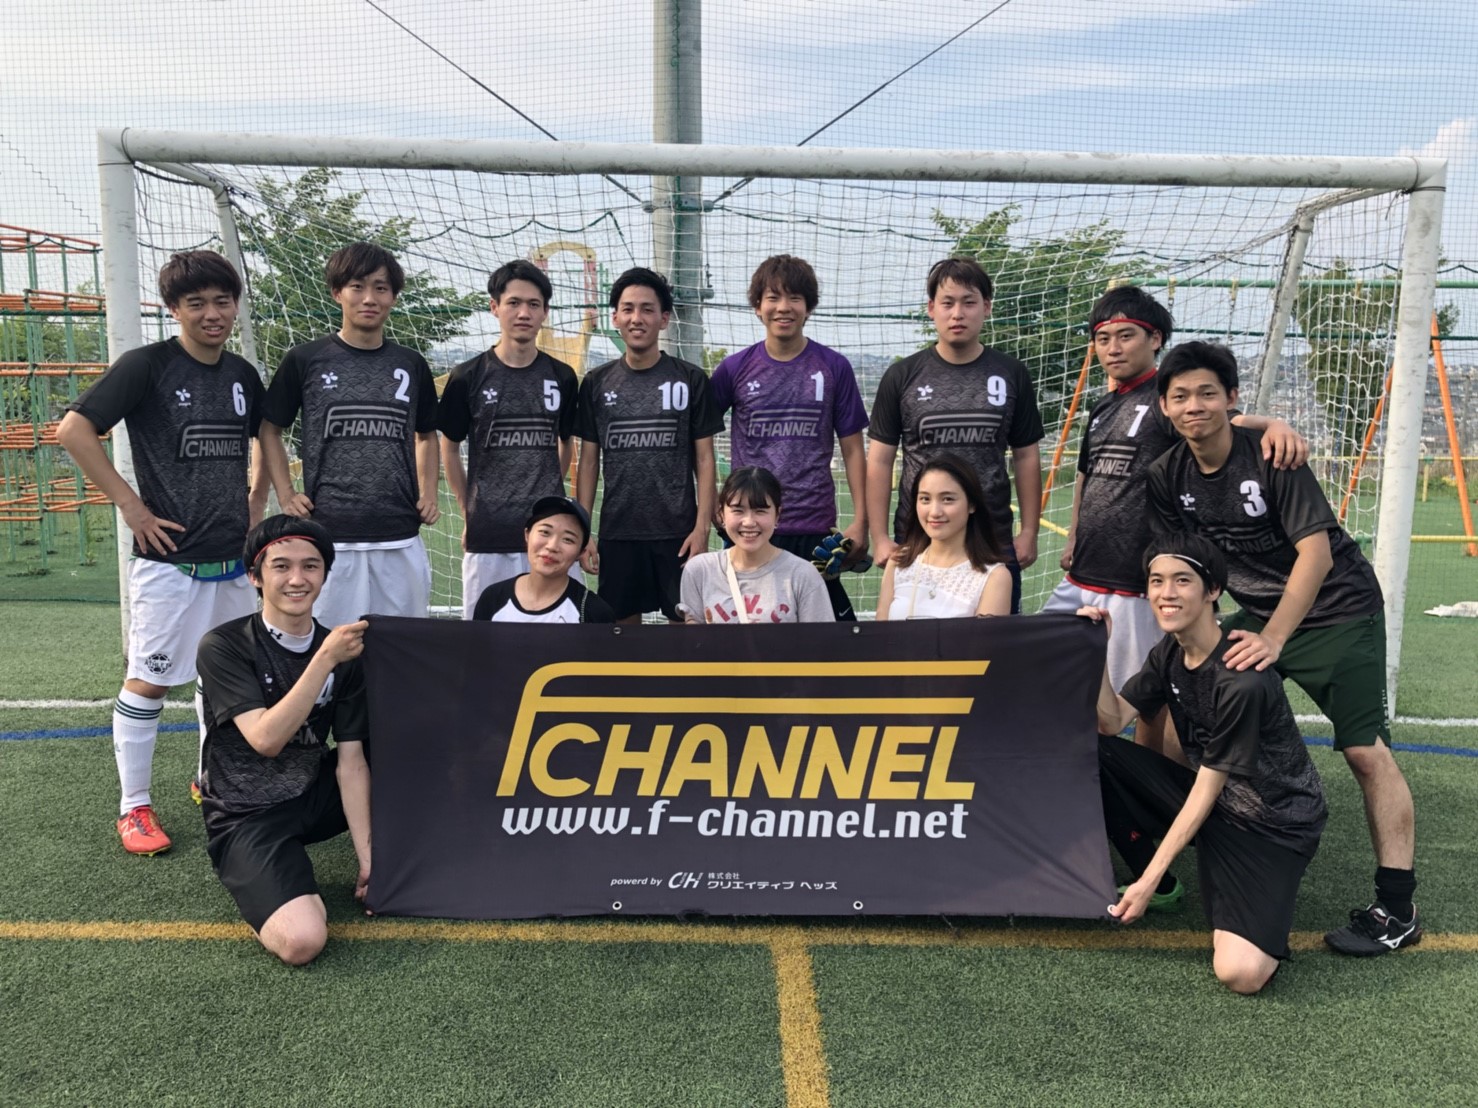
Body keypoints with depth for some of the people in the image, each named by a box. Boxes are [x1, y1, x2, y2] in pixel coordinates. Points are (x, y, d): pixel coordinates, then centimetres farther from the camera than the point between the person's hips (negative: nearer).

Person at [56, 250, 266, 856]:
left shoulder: (243, 374, 9)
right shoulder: (148, 364, -8)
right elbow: (73, 429, -13)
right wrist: (130, 504, -14)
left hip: (233, 559, 6)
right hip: (169, 558, -6)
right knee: (149, 680, 1)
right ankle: (134, 807, 15)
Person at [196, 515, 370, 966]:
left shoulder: (345, 652, -2)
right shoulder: (223, 646, -14)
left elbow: (350, 761, -5)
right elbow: (266, 740, -26)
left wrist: (367, 858, -12)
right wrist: (324, 660, -32)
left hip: (316, 797, 5)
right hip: (248, 817, -4)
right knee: (302, 941, -27)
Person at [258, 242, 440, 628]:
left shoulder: (411, 365, 10)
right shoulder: (305, 360, 3)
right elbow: (269, 429, 12)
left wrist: (429, 495, 10)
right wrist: (286, 495, 2)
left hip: (401, 539, 3)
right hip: (329, 537, -2)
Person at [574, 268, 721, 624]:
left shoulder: (690, 379, 1)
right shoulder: (596, 383, 6)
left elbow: (704, 459, 2)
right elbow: (589, 461, 9)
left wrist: (702, 527, -7)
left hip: (679, 532, -2)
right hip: (617, 533, 2)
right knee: (622, 621, 8)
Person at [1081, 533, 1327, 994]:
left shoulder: (1241, 680, -26)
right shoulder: (1169, 653, -1)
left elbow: (1208, 787, -21)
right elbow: (1112, 721, -3)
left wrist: (1150, 879, -19)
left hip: (1273, 825, -7)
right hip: (1206, 793, 7)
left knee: (1240, 972, -27)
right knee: (1096, 754, -13)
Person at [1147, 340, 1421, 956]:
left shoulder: (1271, 456, -21)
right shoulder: (1168, 476, -5)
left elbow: (1316, 552, -24)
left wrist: (1272, 640, -30)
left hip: (1338, 611, -6)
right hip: (1260, 611, 6)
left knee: (1366, 751, -10)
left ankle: (1397, 909, 0)